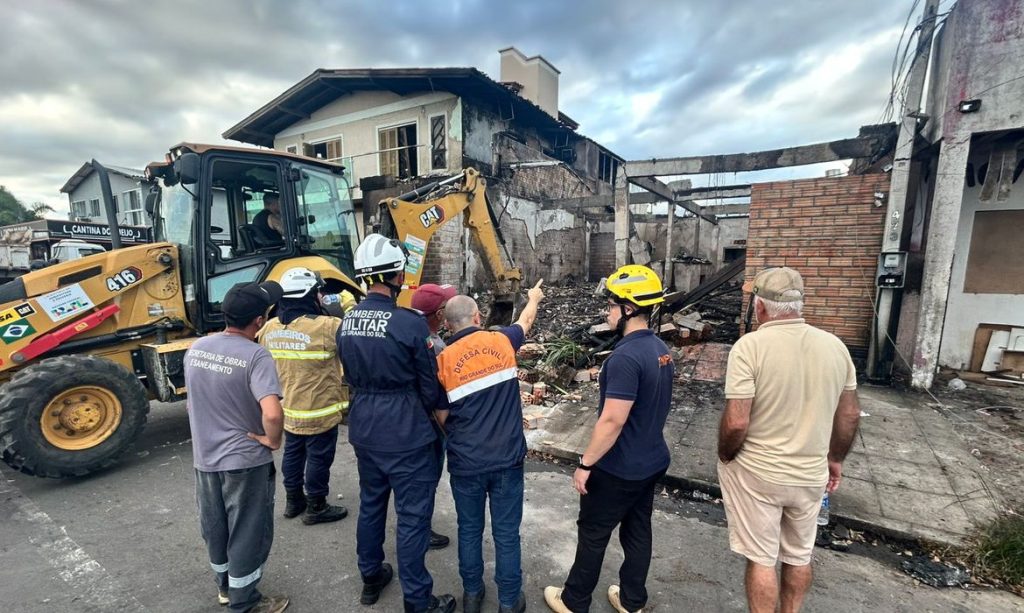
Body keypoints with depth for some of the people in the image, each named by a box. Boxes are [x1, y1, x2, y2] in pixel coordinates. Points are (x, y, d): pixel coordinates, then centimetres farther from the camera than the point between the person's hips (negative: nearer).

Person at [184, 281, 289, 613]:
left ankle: (225, 584, 46)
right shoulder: (255, 355, -25)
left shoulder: (196, 349, -3)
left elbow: (193, 401, 11)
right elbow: (272, 412, -37)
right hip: (245, 460, -7)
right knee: (247, 531, 12)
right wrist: (273, 440, -18)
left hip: (204, 457, 7)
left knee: (215, 526, 24)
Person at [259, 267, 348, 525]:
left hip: (288, 408, 7)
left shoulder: (269, 328, -1)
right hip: (319, 411, -7)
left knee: (293, 453, 22)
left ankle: (293, 500, 38)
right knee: (318, 458, 9)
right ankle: (316, 507, 23)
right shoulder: (326, 327, -25)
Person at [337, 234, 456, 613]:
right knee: (412, 516, 8)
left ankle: (371, 578, 43)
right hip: (405, 433, -7)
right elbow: (429, 385, -11)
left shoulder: (346, 322, -1)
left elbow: (351, 375, 9)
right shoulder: (409, 323, -21)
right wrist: (421, 411, 9)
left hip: (363, 429, 7)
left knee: (371, 503, 24)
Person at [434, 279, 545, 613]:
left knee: (469, 530, 21)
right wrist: (534, 298, 38)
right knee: (506, 533, 15)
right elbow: (526, 320, 18)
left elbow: (442, 418, -2)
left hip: (465, 462, 0)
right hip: (507, 458, 0)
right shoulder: (502, 341, -4)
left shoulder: (443, 360, -8)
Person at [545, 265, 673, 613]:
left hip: (619, 469, -8)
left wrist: (585, 464, -17)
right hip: (652, 462, 8)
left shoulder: (626, 357, -27)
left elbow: (612, 421, -27)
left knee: (593, 534, 11)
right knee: (638, 531, 21)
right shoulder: (661, 350, 2)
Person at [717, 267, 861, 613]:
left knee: (761, 559, 12)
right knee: (799, 556, 24)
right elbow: (850, 415, 5)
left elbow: (736, 422, -23)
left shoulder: (750, 345, -21)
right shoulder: (835, 346, -4)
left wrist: (725, 458, -5)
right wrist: (835, 459, 19)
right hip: (810, 475, 5)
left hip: (756, 473, -5)